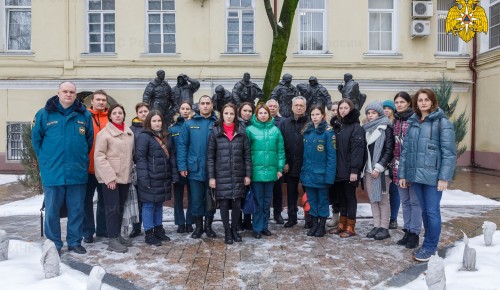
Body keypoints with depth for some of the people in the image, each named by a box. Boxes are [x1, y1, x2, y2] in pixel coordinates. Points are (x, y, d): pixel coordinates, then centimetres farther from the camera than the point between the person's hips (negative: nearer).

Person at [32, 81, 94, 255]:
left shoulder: (85, 115, 3)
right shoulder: (44, 114, 0)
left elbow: (89, 140, 11)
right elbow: (36, 139, 7)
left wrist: (82, 158, 6)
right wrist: (45, 160, 2)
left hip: (78, 172, 1)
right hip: (52, 172, -1)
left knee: (77, 210, 10)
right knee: (52, 211, 7)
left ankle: (75, 242, 23)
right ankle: (53, 244, 21)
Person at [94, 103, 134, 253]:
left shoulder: (129, 133, 11)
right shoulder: (104, 133, -7)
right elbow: (99, 156, -12)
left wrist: (129, 170, 13)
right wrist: (109, 177, -17)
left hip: (125, 176, 6)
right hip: (110, 177, -6)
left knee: (120, 207, 13)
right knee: (112, 208, -4)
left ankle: (117, 235, 25)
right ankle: (112, 240, 2)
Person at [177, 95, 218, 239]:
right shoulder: (189, 124, 3)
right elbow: (182, 145, 0)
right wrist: (182, 166, -6)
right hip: (195, 169, 0)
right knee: (196, 199, 9)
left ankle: (208, 226, 28)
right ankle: (198, 226, 25)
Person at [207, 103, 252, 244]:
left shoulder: (241, 131, 3)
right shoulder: (215, 132, 0)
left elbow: (247, 154, 4)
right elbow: (210, 156, 0)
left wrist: (248, 174, 0)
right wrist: (211, 176, -5)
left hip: (238, 175, 1)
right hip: (222, 175, -1)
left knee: (237, 203, 7)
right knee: (224, 204, 4)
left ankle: (235, 230, 26)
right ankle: (227, 232, 20)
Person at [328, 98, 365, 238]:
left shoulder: (356, 127, -7)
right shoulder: (338, 126, 15)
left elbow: (358, 149, -15)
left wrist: (354, 170, -21)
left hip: (349, 170, -7)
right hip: (338, 170, 7)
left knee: (350, 197, 2)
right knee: (341, 197, 13)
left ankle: (350, 227, 11)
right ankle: (342, 224, 23)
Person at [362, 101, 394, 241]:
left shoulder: (386, 128, -5)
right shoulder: (366, 129, 13)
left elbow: (389, 150, -11)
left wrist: (379, 167, -15)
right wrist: (364, 167, 6)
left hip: (381, 169, -6)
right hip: (369, 169, 6)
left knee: (383, 199, 0)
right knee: (373, 199, 9)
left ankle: (384, 228, 7)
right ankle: (376, 226, 16)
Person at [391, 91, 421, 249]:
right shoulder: (396, 121, 12)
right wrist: (394, 165, 13)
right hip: (399, 167, 7)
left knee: (415, 201, 3)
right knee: (405, 201, 14)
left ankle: (414, 233, 12)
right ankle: (407, 231, 23)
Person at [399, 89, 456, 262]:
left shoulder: (442, 123, -5)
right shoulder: (412, 123, 12)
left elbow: (449, 152, -10)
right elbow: (405, 150, 12)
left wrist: (444, 177, -15)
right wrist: (402, 174, 8)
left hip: (433, 175, -5)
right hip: (416, 175, 5)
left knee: (432, 211, 0)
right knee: (424, 210, 14)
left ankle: (430, 247, 14)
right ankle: (428, 244, 27)